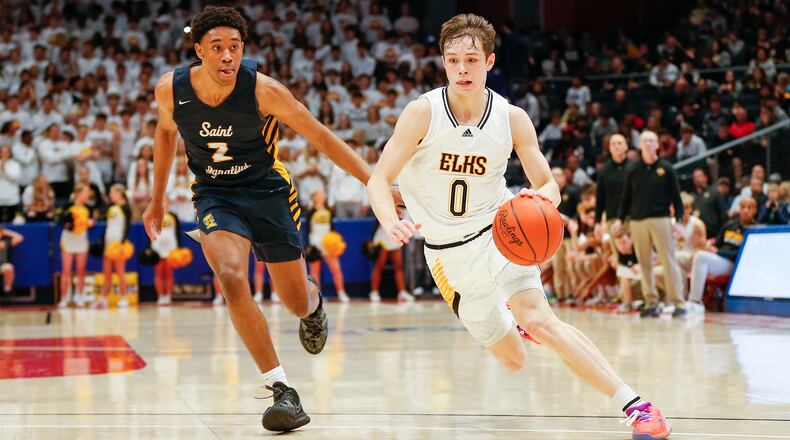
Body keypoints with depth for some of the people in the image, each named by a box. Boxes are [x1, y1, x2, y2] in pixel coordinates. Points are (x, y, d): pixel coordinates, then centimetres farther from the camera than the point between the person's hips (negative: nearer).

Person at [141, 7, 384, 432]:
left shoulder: (263, 90, -23)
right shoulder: (170, 89, -15)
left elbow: (320, 136, -14)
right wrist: (157, 199, 16)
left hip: (268, 190, -1)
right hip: (215, 195, 1)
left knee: (298, 303, 7)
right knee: (231, 277, -28)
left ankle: (314, 302, 51)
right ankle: (283, 392, -21)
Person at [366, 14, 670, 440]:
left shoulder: (512, 118, -12)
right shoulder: (422, 112, -16)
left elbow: (549, 186, -5)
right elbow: (379, 180, -17)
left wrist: (543, 197, -30)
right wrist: (392, 223, -39)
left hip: (496, 232, -1)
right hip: (446, 251, 1)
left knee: (539, 321, -27)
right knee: (513, 360, 8)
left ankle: (634, 403, -26)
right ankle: (513, 321, 49)